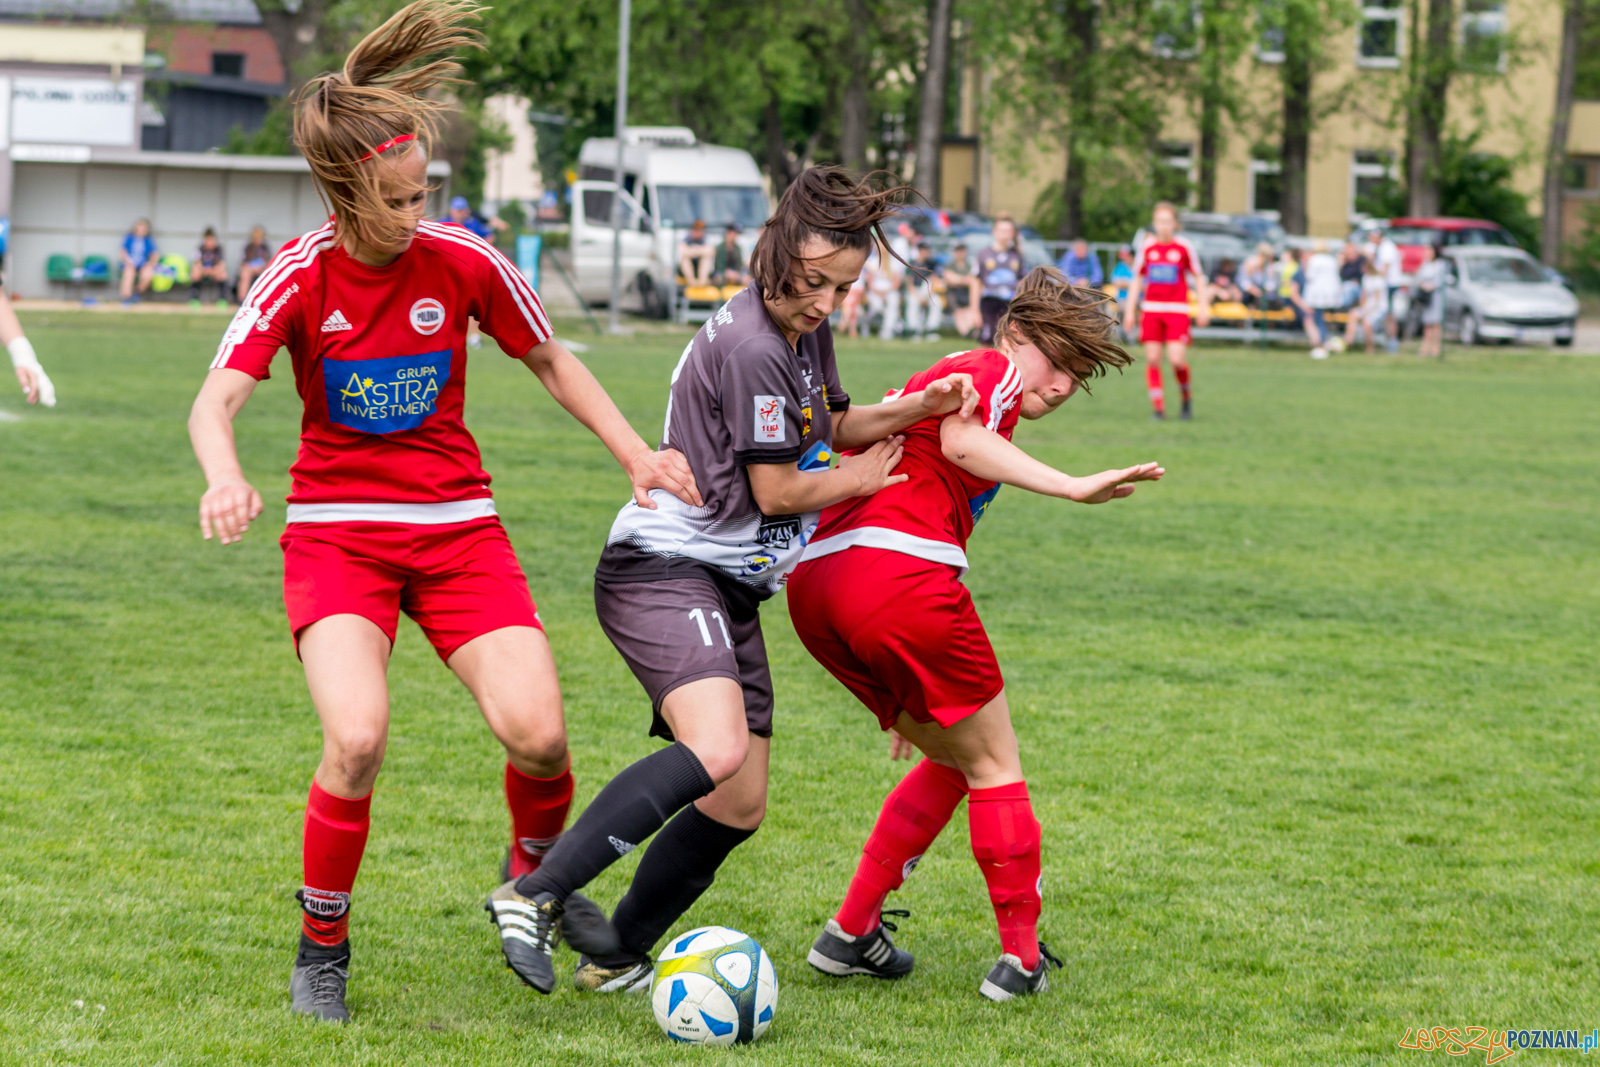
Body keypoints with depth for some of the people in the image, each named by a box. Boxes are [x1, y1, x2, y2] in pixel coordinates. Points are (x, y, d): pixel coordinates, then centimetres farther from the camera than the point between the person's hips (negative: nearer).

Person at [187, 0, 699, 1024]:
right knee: (358, 738, -25)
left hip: (456, 525, 2)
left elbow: (551, 361, 9)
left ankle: (538, 873, 20)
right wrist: (226, 478, -42)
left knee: (537, 731, -16)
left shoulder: (464, 263, -7)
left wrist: (638, 454, 0)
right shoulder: (302, 277, -12)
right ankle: (322, 947, -2)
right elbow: (216, 402, -21)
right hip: (335, 529, -2)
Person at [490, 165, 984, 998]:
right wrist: (860, 481, 4)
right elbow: (777, 490, -13)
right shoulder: (750, 348, -18)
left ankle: (617, 958, 19)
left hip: (726, 587, 10)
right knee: (716, 749, -34)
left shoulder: (803, 330, 12)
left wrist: (916, 409, 10)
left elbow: (833, 426, 28)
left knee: (738, 807, 7)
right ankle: (534, 895, -34)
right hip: (663, 573, -10)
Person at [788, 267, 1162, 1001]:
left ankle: (850, 934, 18)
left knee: (951, 761, 22)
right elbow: (960, 442, -21)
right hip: (900, 576, -9)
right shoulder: (992, 369, 3)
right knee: (994, 765, 7)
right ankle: (1021, 956, 8)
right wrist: (1073, 488, -27)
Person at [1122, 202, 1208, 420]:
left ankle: (1186, 398, 12)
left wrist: (1204, 308, 0)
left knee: (1177, 359, -14)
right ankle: (1158, 407, 4)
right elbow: (1137, 279, 14)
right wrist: (1129, 311, 11)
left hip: (1177, 311, -3)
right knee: (1152, 359, -4)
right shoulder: (1148, 247, 5)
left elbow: (1198, 278, 6)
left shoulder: (1184, 247, -2)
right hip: (1151, 309, 3)